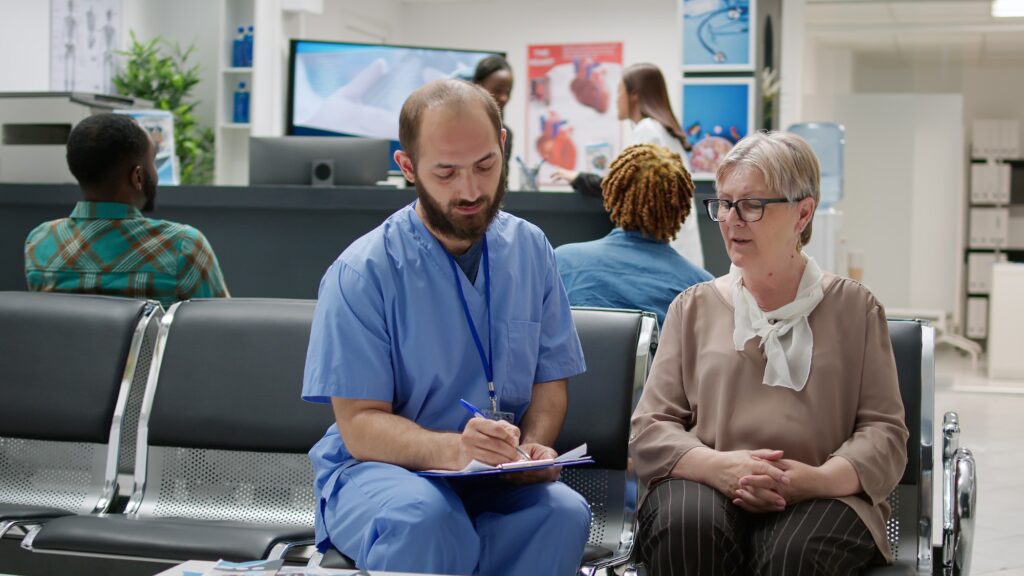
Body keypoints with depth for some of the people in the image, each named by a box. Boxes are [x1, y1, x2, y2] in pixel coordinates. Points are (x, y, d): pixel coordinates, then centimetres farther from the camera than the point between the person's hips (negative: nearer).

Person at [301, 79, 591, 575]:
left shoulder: (530, 250, 5)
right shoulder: (361, 273, -10)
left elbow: (549, 380, 10)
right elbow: (360, 426, -13)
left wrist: (533, 445, -13)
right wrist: (453, 450, -32)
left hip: (497, 479, 4)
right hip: (377, 470, -3)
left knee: (565, 511, -30)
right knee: (424, 517, -38)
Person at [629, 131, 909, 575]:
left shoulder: (854, 308, 14)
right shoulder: (693, 308, 17)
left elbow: (884, 430, 7)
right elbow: (649, 430, 10)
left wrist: (820, 478, -14)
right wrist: (720, 466, -12)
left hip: (821, 497, -1)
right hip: (704, 486, 2)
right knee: (688, 529, -34)